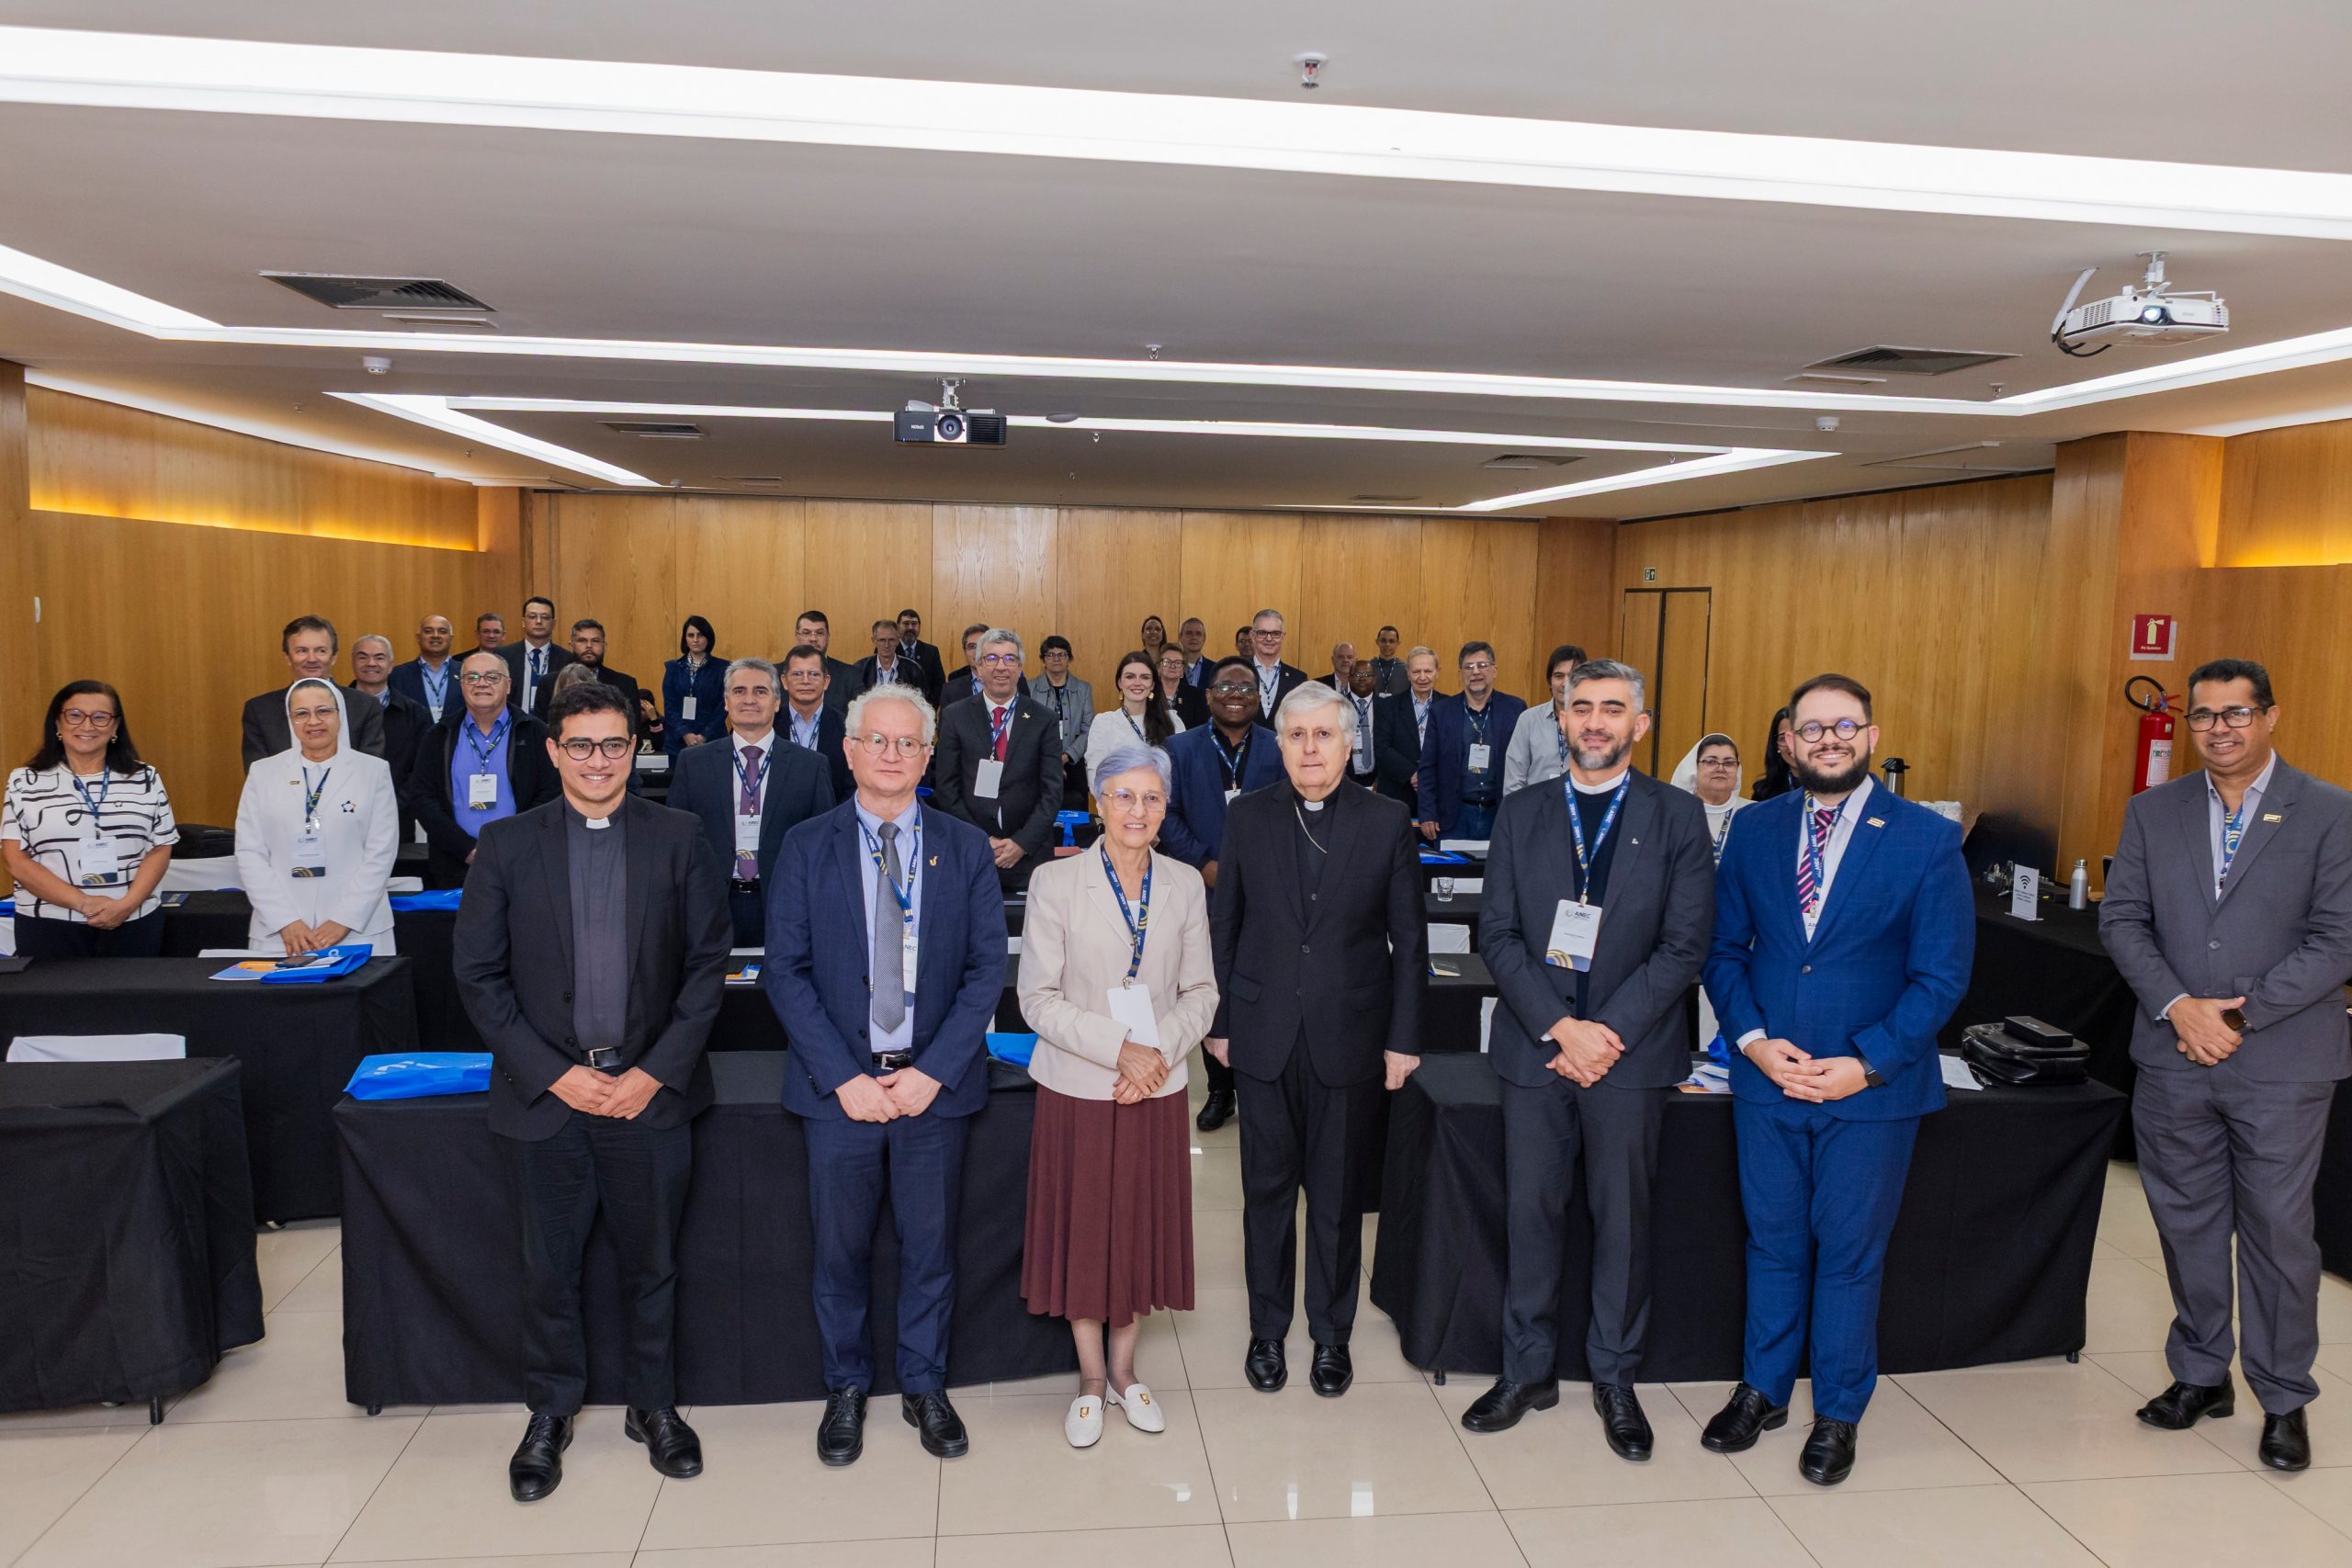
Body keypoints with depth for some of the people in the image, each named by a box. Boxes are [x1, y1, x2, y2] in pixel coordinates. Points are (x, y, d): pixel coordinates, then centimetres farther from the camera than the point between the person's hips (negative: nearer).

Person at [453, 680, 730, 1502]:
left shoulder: (679, 838, -1)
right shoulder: (508, 843, 0)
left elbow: (708, 960, -1)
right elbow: (479, 974, -1)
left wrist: (657, 1071, -8)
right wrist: (553, 1073, -9)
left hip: (650, 1093, 0)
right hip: (543, 1094, 0)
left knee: (652, 1263, 12)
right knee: (548, 1269, 12)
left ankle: (652, 1405, 33)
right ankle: (550, 1414, 34)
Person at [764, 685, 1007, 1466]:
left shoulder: (966, 848, 1)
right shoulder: (806, 847, 0)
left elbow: (987, 967, -2)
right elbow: (786, 971, -4)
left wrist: (933, 1071, -11)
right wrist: (843, 1077, -12)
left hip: (934, 1082, 1)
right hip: (839, 1083, 0)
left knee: (930, 1246, 12)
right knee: (840, 1248, 12)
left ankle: (924, 1386, 32)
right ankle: (845, 1387, 33)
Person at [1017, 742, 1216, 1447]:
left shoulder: (1185, 885, 3)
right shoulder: (1055, 882, -7)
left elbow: (1201, 991, 4)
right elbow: (1039, 998, -10)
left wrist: (1161, 1051, -13)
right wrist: (1119, 1049, -19)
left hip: (1156, 1091, 3)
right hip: (1078, 1090, -2)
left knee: (1143, 1227, 11)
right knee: (1081, 1229, 8)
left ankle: (1123, 1369, 32)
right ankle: (1091, 1376, 28)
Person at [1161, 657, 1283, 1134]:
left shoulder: (1279, 750, 2)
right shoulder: (1182, 749, 5)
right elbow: (1167, 815, 0)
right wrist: (1203, 864, -11)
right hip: (1206, 893, 1)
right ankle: (1220, 1090, 22)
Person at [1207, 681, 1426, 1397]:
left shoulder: (1388, 822, -2)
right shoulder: (1247, 816, 1)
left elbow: (1409, 939, 0)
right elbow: (1224, 925, 5)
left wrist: (1404, 1039, -2)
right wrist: (1218, 1021, 2)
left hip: (1349, 1038, -1)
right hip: (1264, 1037, 1)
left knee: (1339, 1196, 11)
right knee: (1267, 1190, 11)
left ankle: (1332, 1334, 29)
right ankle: (1267, 1331, 29)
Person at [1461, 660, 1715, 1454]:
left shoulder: (1678, 817, -1)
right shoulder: (1520, 813, 4)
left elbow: (1684, 946, -6)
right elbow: (1499, 935, -1)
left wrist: (1609, 1032, -14)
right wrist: (1561, 1026, -12)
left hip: (1631, 1054, -1)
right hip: (1534, 1049, 2)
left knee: (1623, 1219, 9)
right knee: (1531, 1214, 10)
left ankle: (1615, 1379, 27)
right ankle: (1528, 1370, 26)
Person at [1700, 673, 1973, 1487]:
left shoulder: (1929, 839, -7)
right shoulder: (1755, 831, 1)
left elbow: (1941, 975, -9)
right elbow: (1724, 950, 4)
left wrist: (1866, 1064, -16)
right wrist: (1753, 1039, -11)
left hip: (1873, 1087, -2)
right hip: (1768, 1078, 2)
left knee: (1850, 1252, 11)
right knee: (1772, 1242, 15)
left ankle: (1838, 1413, 30)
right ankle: (1763, 1390, 34)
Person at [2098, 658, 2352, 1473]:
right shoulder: (2153, 812, 5)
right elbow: (2121, 918, 1)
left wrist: (2238, 1016, -15)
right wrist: (2180, 1006, -13)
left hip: (2281, 1066, -3)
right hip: (2174, 1060, 3)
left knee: (2279, 1232, 7)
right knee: (2187, 1224, 14)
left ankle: (2285, 1398, 25)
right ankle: (2201, 1374, 31)